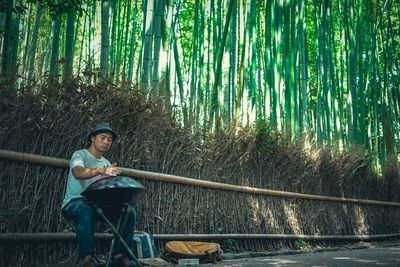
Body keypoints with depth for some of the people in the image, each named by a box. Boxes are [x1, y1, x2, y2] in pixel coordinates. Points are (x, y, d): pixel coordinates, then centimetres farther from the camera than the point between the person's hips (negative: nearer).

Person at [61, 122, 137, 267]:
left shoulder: (106, 163, 16)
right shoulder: (80, 155, -4)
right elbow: (77, 172, -28)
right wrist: (101, 171, -46)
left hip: (97, 203, 6)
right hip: (75, 202, -6)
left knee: (129, 211, -14)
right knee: (86, 210, -41)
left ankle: (121, 254, -11)